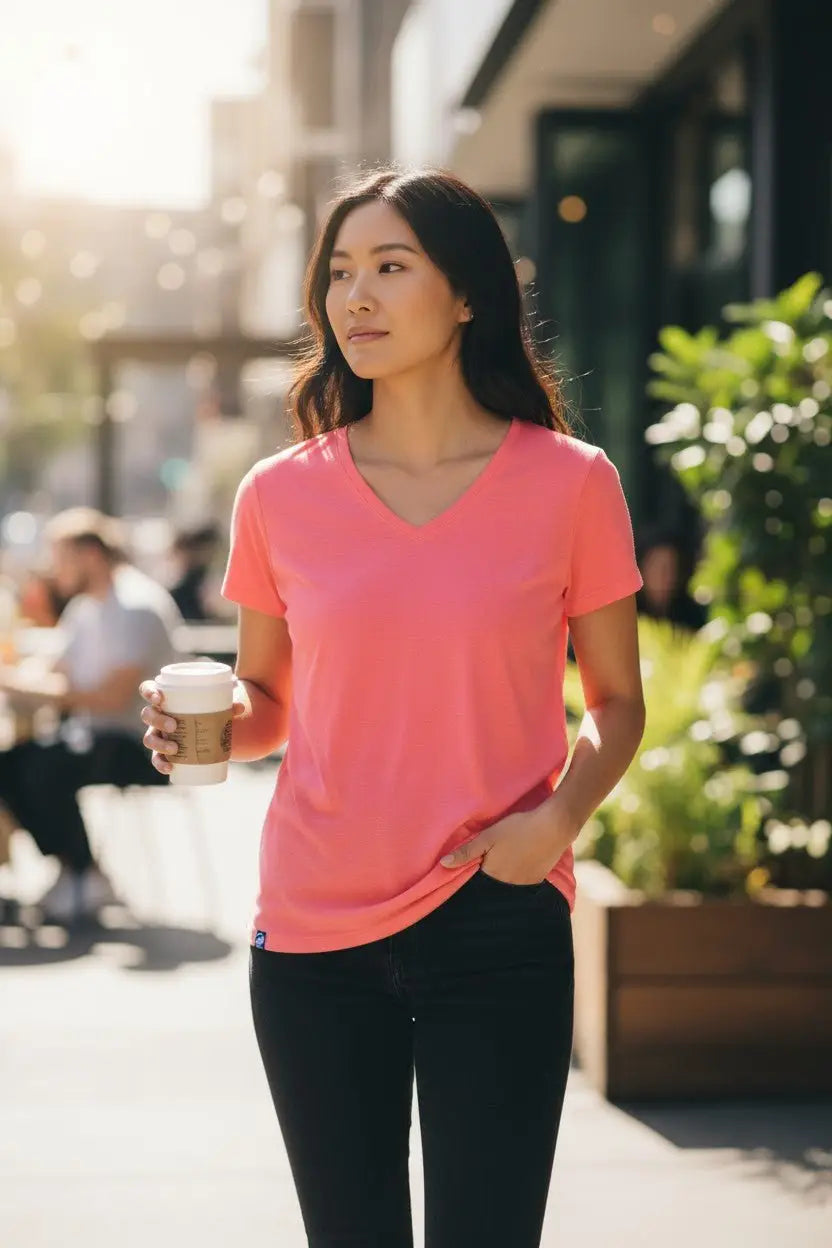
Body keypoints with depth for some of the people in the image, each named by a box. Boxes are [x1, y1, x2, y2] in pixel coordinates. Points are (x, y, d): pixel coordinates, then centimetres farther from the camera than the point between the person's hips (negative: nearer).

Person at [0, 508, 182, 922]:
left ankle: (88, 878, -11)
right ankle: (73, 868, -2)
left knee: (46, 768, -29)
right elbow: (62, 680, 15)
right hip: (94, 734, 9)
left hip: (139, 747, -9)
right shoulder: (84, 608, 14)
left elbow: (116, 697, -24)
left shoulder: (137, 606, -15)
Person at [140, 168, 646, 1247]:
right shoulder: (280, 494, 2)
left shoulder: (569, 483, -2)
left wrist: (561, 813, -13)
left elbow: (617, 702, 6)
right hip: (313, 928, 2)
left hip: (497, 926, -2)